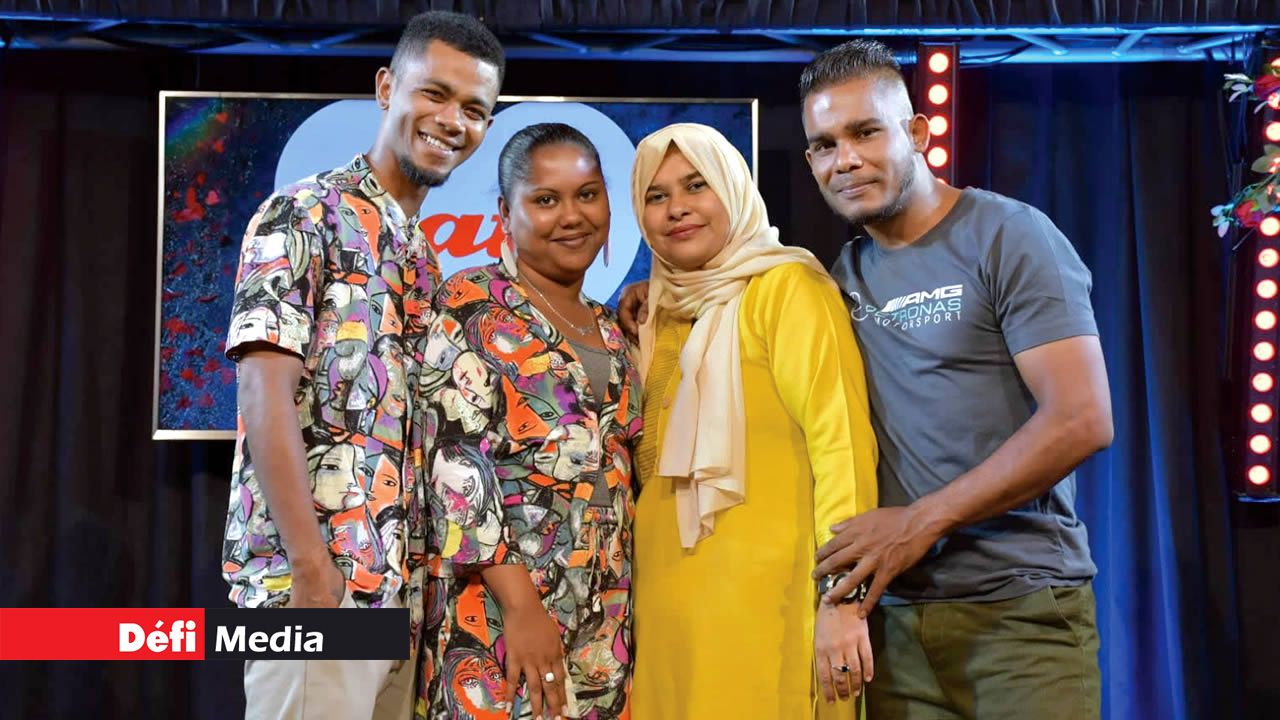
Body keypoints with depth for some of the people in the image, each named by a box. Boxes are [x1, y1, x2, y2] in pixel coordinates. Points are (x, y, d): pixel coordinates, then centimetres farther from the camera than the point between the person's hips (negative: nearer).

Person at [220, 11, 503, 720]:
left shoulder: (424, 256, 17)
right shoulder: (304, 215, -6)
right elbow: (265, 398, -15)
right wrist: (314, 574, -20)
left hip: (399, 589, 8)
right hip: (315, 586, -7)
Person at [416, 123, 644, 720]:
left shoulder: (608, 330, 15)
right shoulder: (472, 304, -6)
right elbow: (455, 461, -15)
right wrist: (521, 604, -21)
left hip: (602, 622, 7)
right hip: (502, 608, -6)